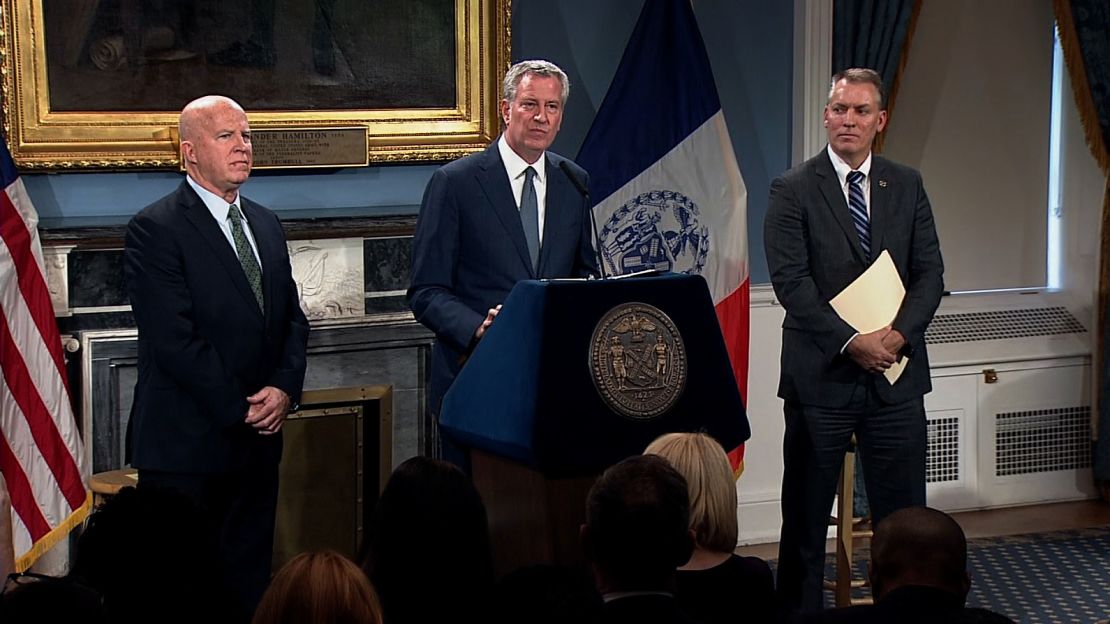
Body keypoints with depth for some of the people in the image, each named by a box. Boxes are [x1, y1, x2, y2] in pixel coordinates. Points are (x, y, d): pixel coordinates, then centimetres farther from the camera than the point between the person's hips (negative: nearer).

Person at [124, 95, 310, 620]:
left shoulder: (264, 224, 15)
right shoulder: (156, 229, -9)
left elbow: (292, 318, 15)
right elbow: (173, 338, -16)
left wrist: (285, 388, -4)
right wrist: (239, 409, -13)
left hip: (257, 439, 7)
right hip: (186, 444, -7)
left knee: (249, 578, 10)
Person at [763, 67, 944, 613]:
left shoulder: (906, 186, 8)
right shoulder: (793, 190, -3)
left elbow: (930, 271, 4)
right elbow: (790, 281, -11)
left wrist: (899, 333, -14)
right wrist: (852, 342, -18)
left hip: (896, 373, 3)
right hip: (821, 377, -3)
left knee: (903, 515, 6)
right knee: (805, 516, 6)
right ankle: (799, 610, 16)